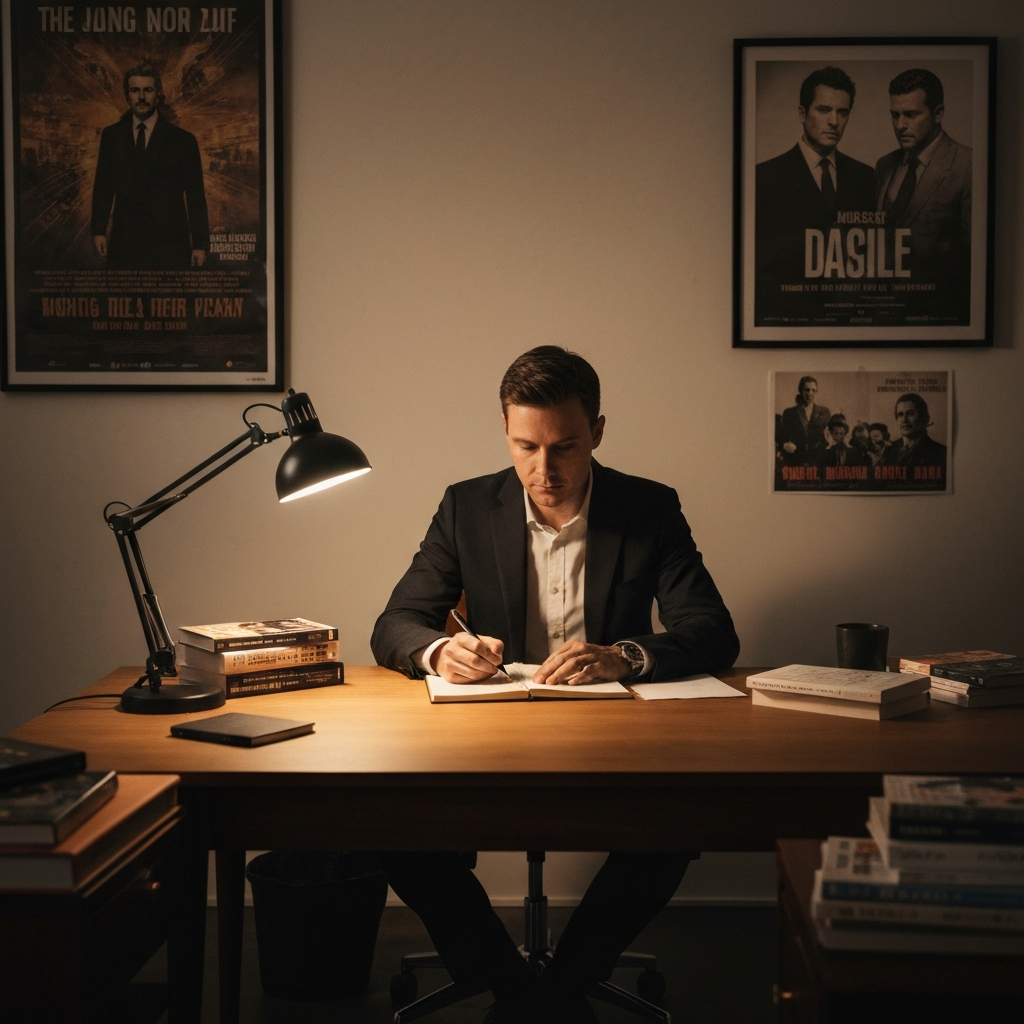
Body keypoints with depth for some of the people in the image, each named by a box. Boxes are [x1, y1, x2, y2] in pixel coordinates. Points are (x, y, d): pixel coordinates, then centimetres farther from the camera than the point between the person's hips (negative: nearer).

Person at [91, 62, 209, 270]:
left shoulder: (182, 140, 5)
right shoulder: (111, 136, 13)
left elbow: (195, 197, 3)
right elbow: (103, 185, 14)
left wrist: (200, 244, -2)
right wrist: (99, 230, 4)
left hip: (169, 247, -2)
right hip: (124, 246, 2)